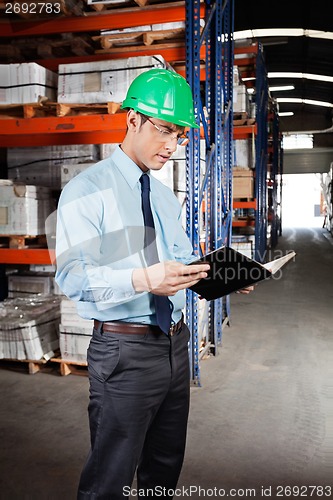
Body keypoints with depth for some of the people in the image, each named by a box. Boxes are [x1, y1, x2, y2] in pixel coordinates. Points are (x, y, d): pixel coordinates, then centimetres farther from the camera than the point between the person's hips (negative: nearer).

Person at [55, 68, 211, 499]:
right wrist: (143, 279, -36)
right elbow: (72, 276, -20)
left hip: (175, 343, 8)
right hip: (124, 352, -7)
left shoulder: (166, 196, 14)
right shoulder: (87, 190, -11)